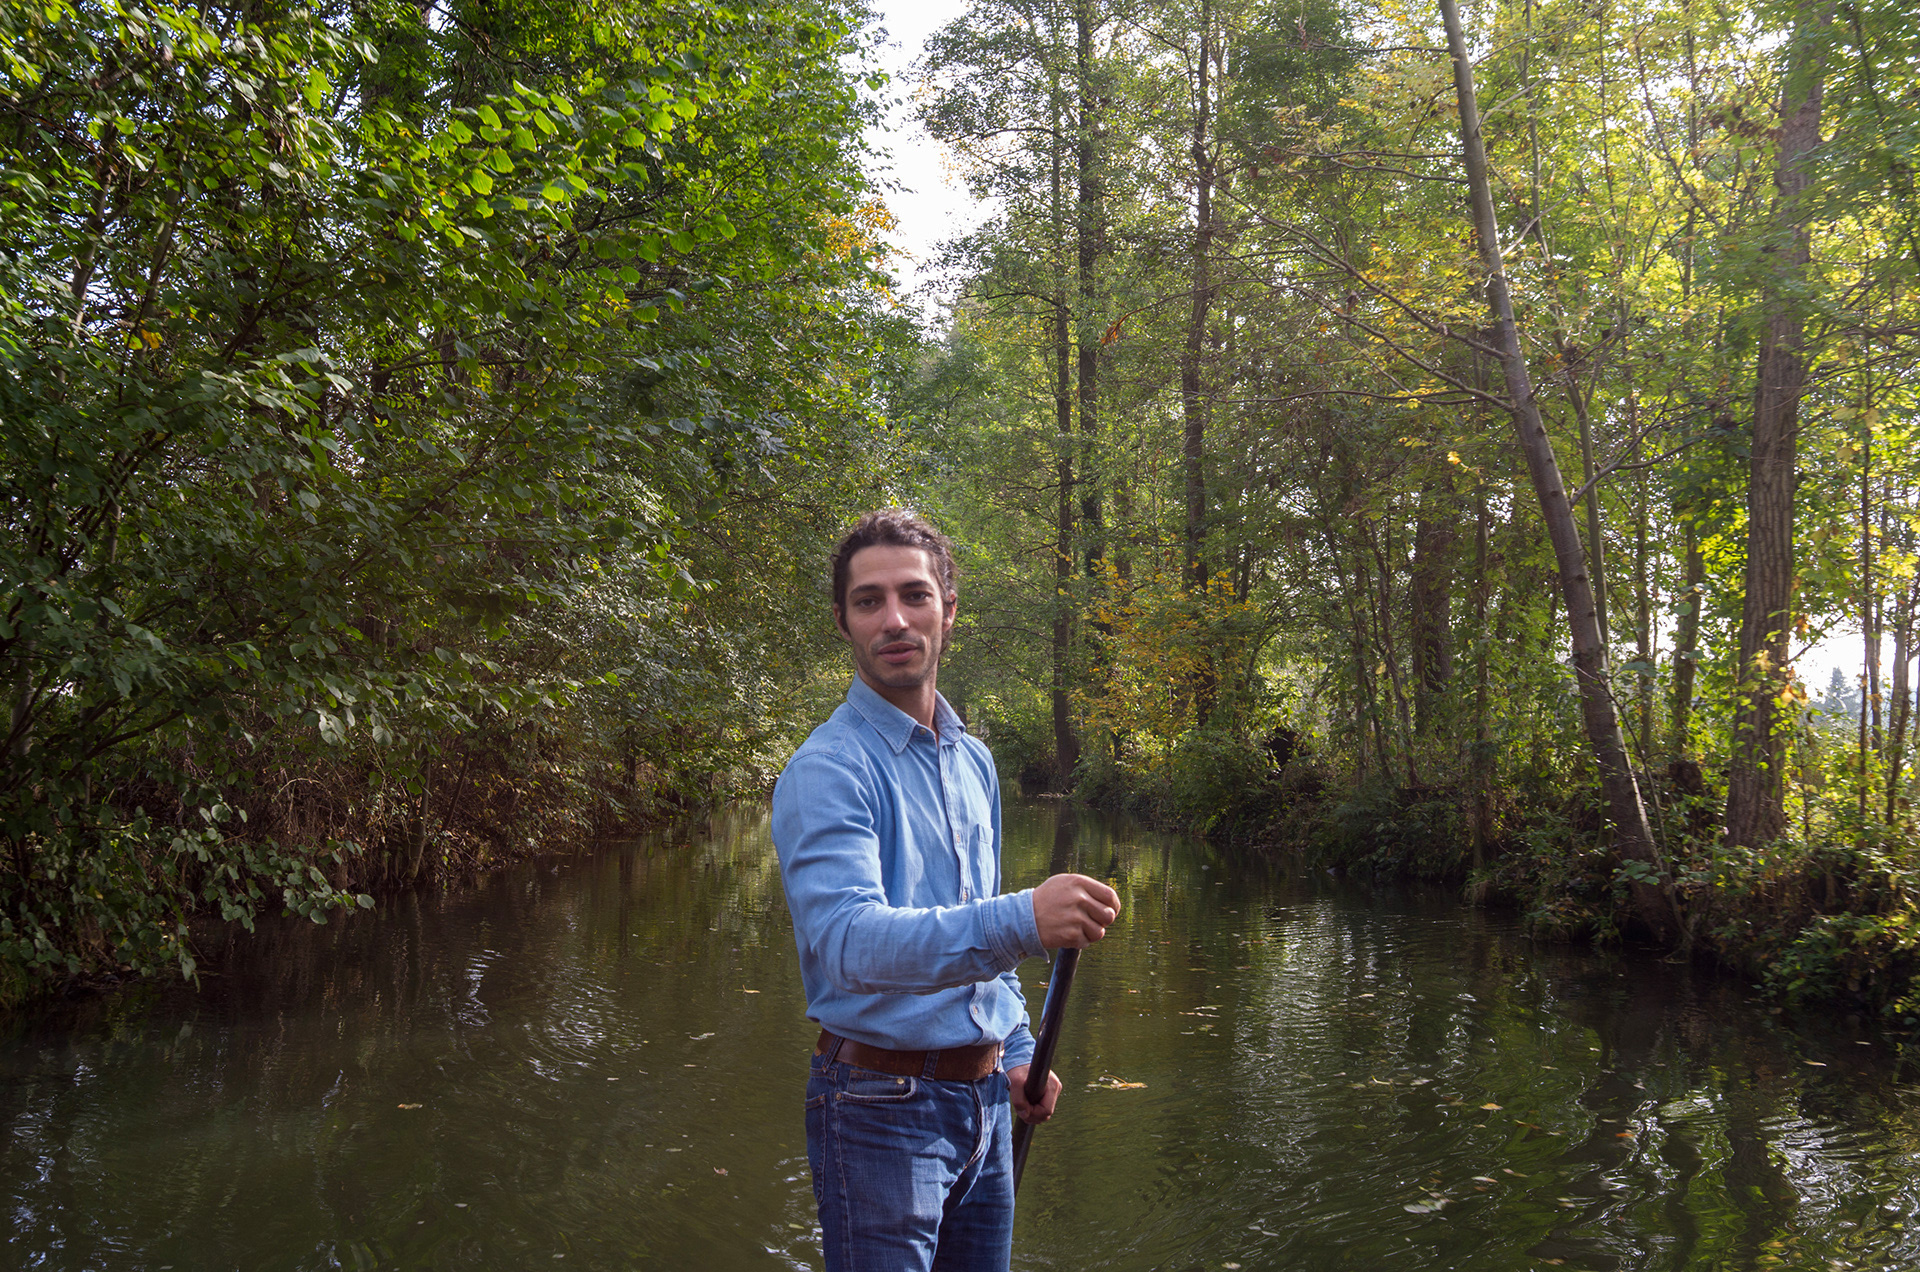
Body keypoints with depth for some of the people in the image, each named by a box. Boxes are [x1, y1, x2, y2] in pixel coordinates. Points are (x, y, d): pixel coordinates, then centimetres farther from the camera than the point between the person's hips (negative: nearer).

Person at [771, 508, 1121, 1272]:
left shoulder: (975, 762, 10)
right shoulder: (828, 770, -16)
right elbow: (849, 940, -32)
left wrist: (1018, 1055, 10)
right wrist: (1020, 922, -45)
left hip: (985, 1099, 7)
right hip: (880, 1103, -7)